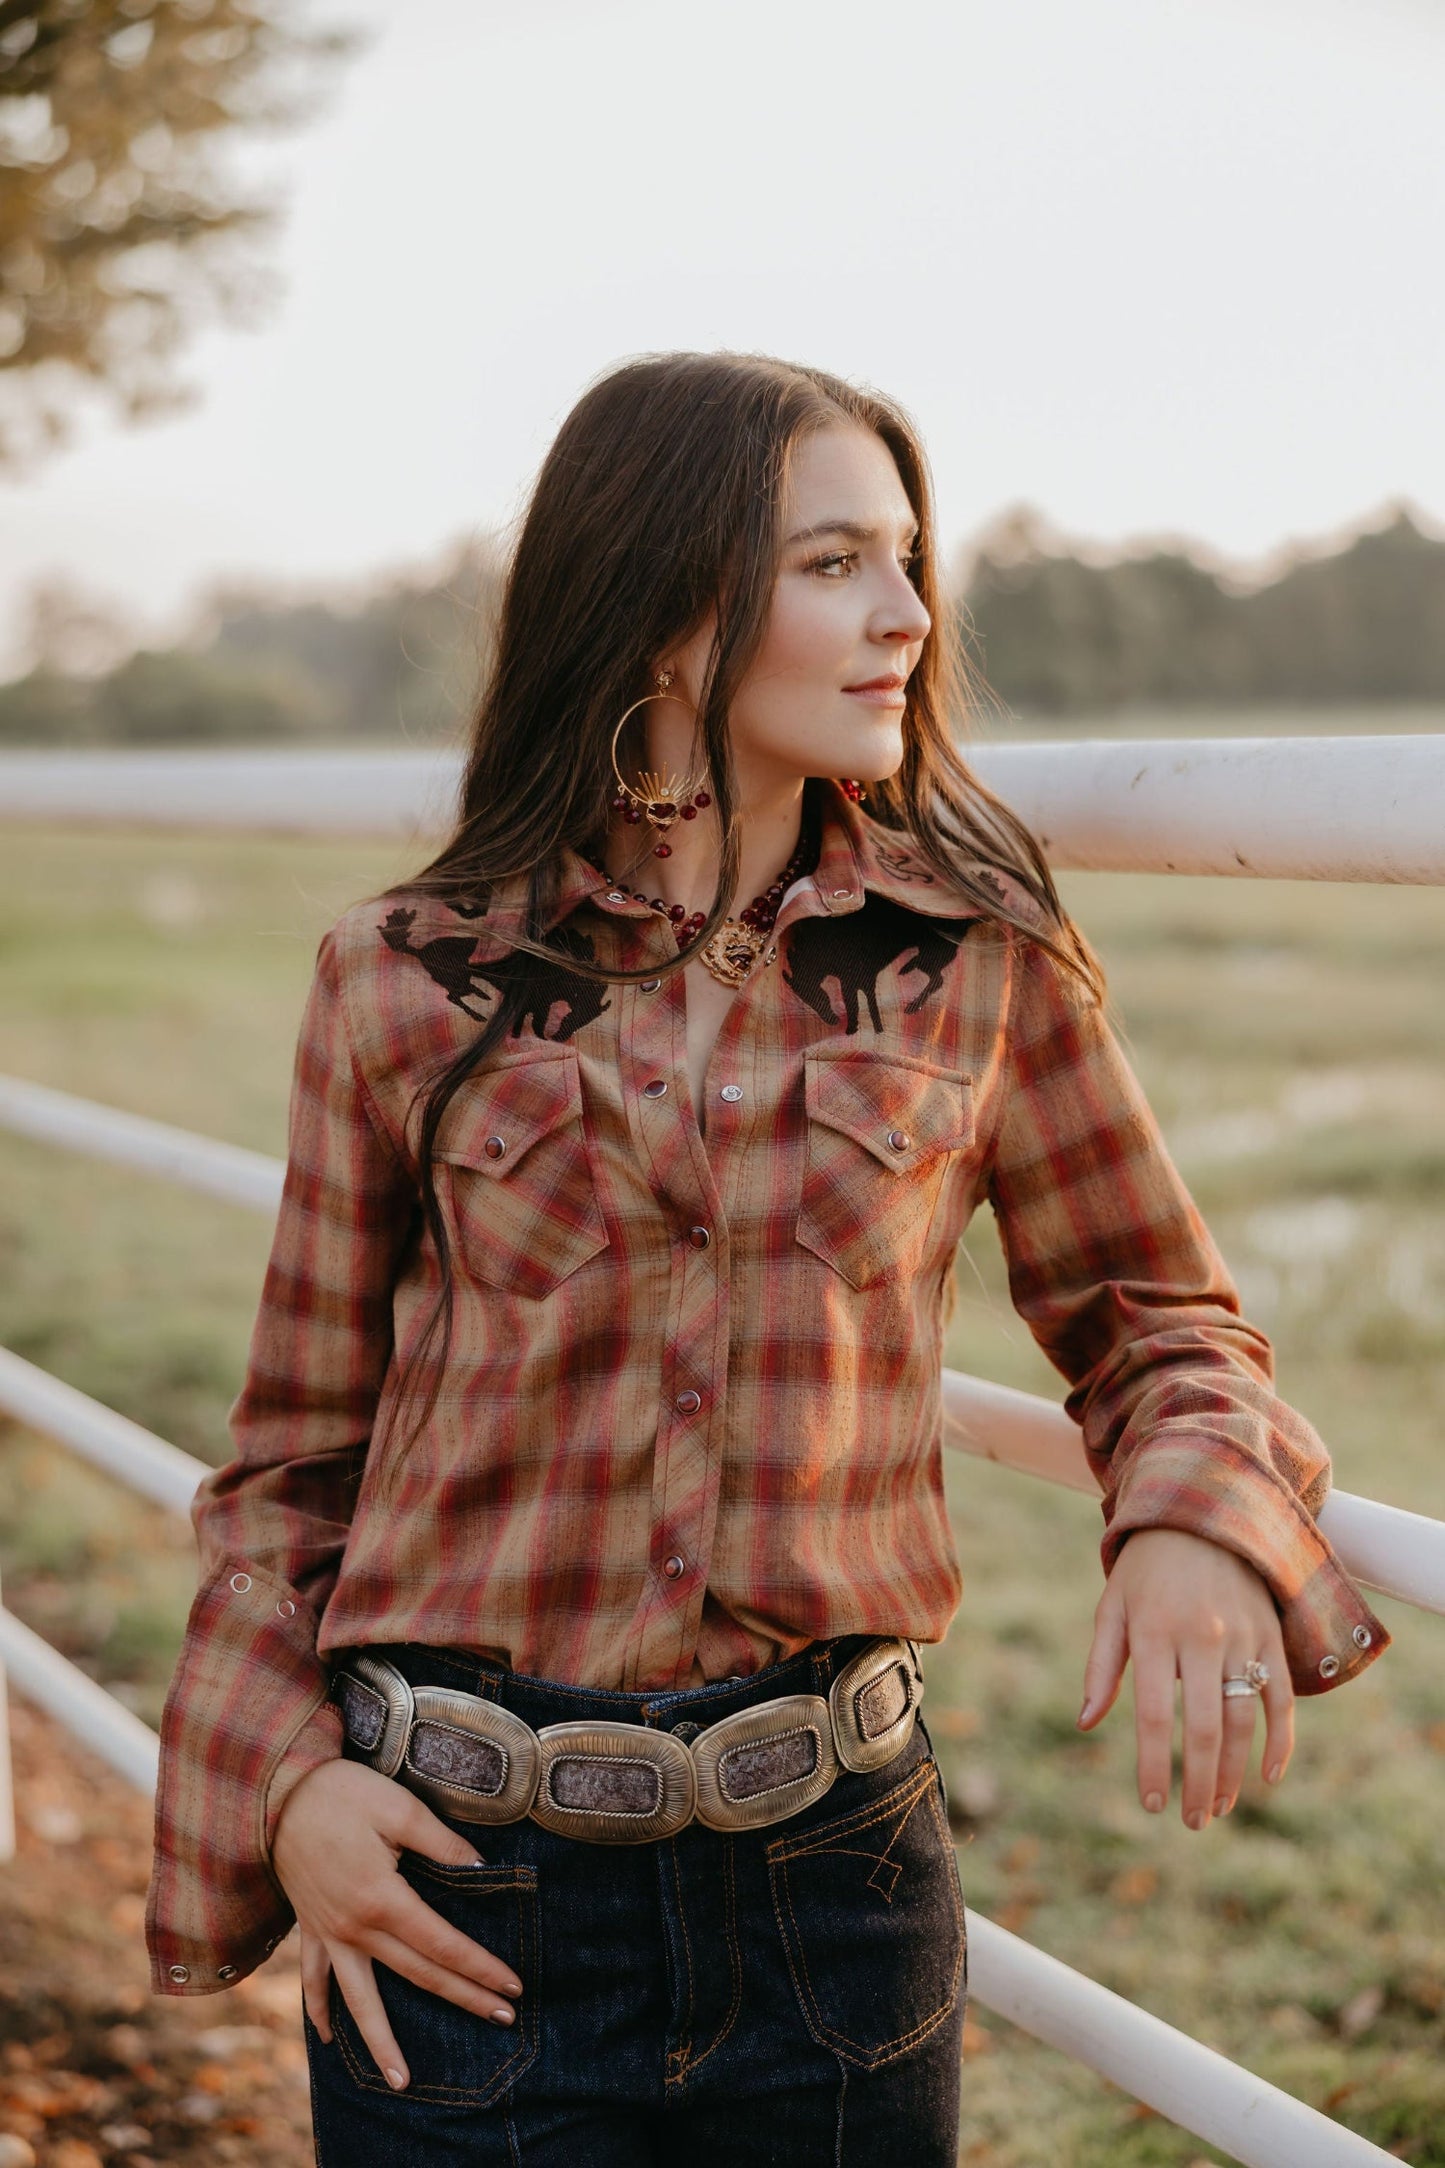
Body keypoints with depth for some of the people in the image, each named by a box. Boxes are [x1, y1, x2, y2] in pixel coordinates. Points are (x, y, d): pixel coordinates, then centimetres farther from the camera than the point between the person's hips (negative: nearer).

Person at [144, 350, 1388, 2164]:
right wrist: (285, 1785, -7)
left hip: (833, 1876, 1)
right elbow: (296, 1454, 5)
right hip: (468, 1896, -1)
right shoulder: (405, 985, -2)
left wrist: (1198, 1527, -11)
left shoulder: (979, 964, -1)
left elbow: (1157, 1321, 9)